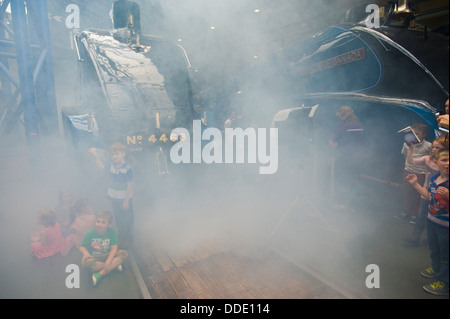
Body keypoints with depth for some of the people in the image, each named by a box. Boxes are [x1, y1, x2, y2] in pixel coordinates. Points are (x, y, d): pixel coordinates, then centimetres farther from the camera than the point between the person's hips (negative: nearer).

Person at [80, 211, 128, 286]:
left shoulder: (111, 232, -14)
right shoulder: (90, 233, -12)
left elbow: (114, 248, -17)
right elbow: (82, 247, -3)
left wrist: (108, 262, -29)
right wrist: (85, 253, -27)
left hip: (108, 256, 1)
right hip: (94, 258, -1)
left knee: (124, 253, -24)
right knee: (86, 263, -36)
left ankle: (100, 274, -27)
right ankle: (115, 265, -19)